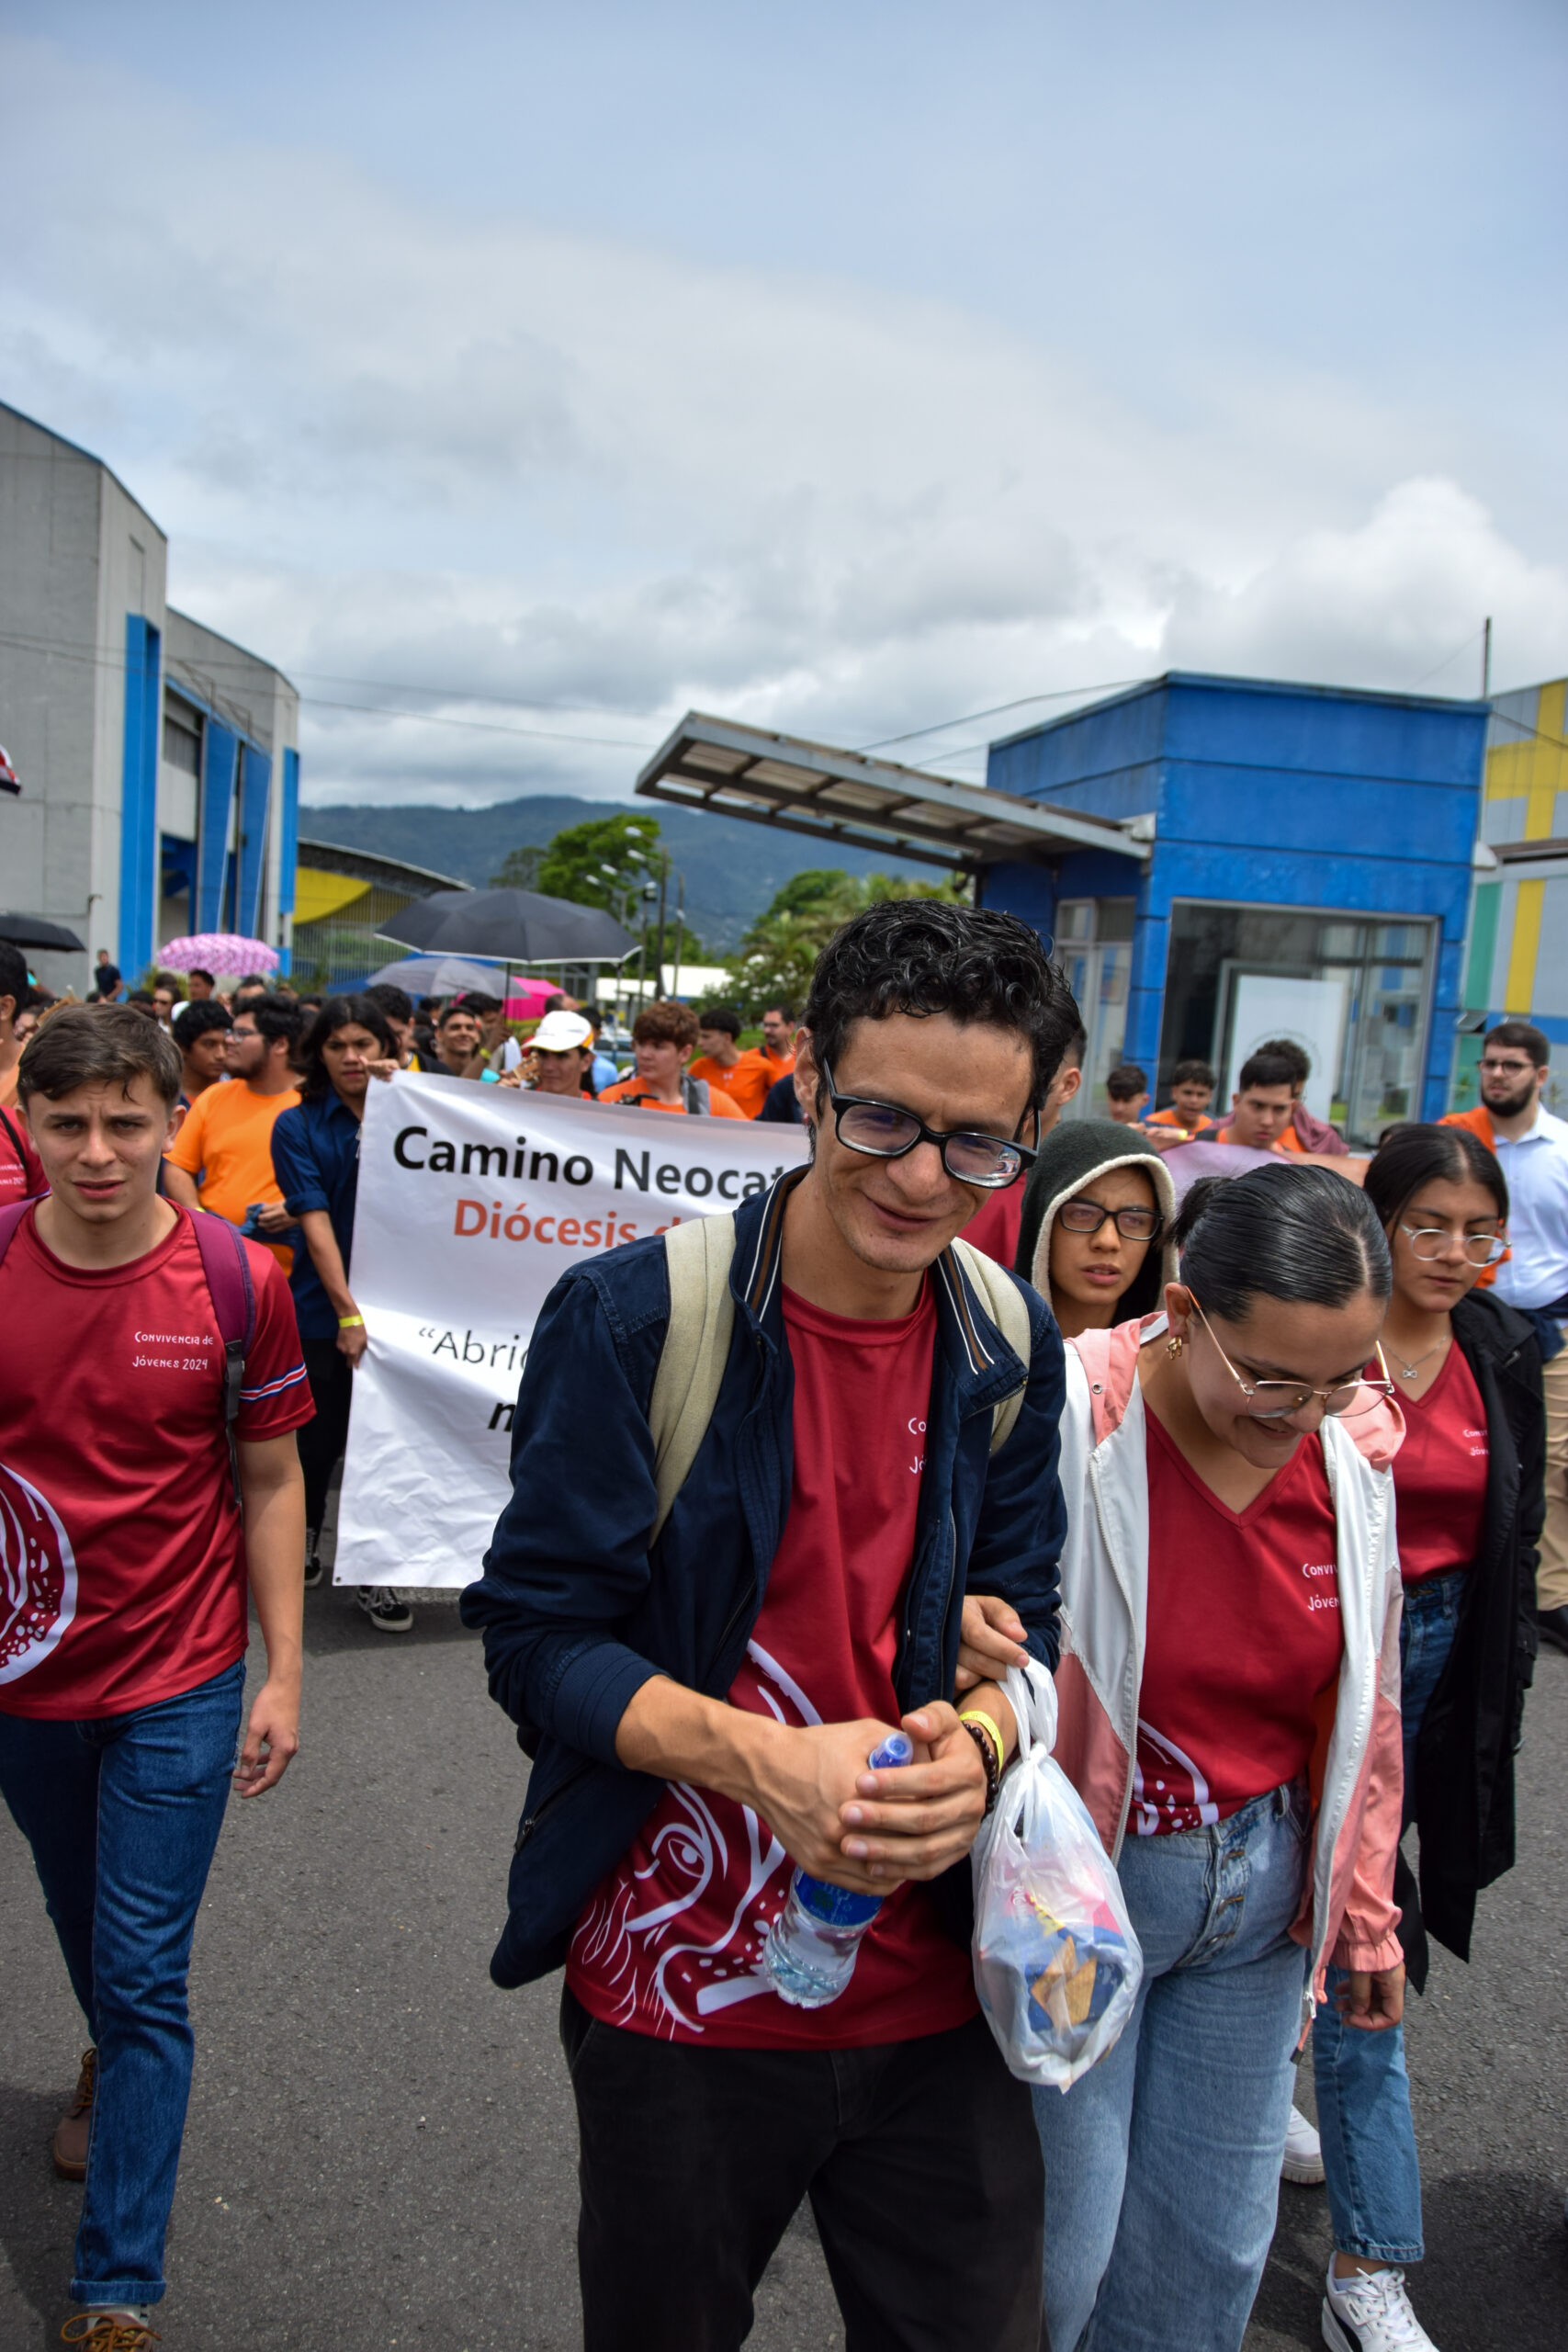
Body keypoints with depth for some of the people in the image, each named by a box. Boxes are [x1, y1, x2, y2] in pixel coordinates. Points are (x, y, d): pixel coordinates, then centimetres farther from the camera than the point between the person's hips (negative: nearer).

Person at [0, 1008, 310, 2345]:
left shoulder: (239, 1282, -13)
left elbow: (272, 1484, -5)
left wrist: (285, 1675, -5)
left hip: (178, 1685, -3)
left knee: (146, 1977, 3)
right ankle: (110, 2060, 57)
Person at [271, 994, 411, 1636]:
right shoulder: (297, 1126, -1)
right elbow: (315, 1221, -9)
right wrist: (349, 1314, -16)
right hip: (325, 1310, -1)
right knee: (320, 1437, 12)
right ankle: (303, 1537, 37)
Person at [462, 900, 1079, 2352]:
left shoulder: (1012, 1348, -2)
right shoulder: (636, 1316, -17)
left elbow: (1024, 1624, 4)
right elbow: (537, 1634, -14)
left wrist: (980, 1745, -18)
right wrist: (760, 1756, -28)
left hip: (935, 1999, 3)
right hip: (675, 1998, -3)